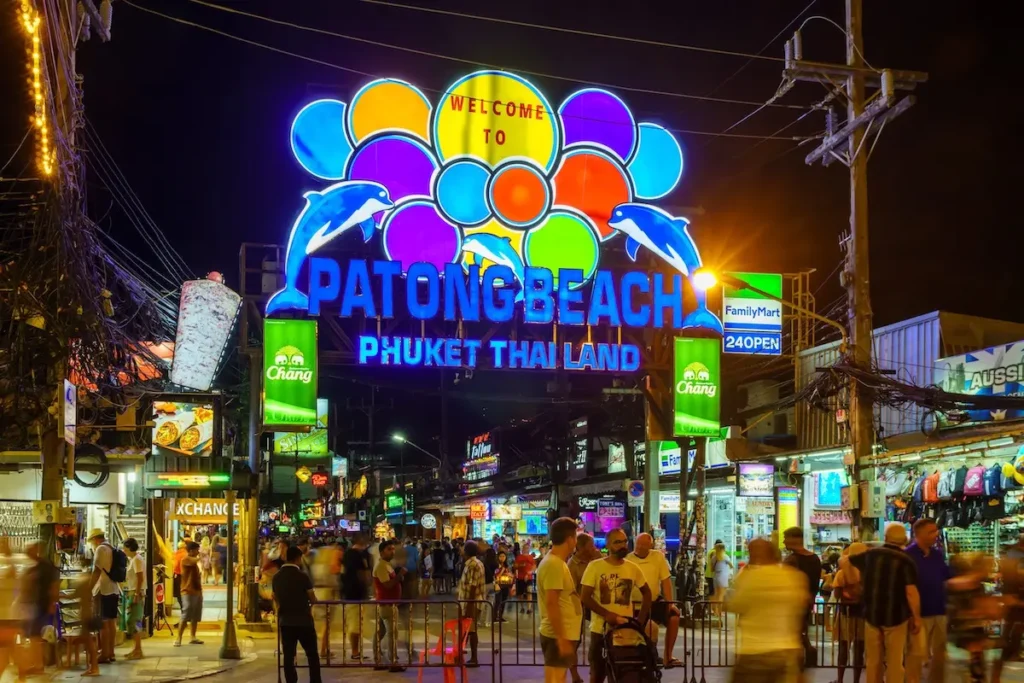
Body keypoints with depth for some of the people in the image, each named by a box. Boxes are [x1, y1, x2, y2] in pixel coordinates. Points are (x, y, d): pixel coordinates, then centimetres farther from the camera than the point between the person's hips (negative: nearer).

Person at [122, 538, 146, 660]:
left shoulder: (136, 559, -14)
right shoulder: (133, 559, 16)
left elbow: (140, 578, -20)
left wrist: (137, 594, -23)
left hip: (136, 593, -10)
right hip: (132, 592, 10)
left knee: (133, 621, -10)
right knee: (132, 621, 14)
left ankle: (138, 651, -8)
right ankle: (136, 649, 20)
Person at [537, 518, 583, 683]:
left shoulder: (557, 563, 14)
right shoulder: (554, 564, -17)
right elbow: (551, 604, -23)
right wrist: (561, 638, -24)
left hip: (564, 634, 10)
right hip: (558, 635, -10)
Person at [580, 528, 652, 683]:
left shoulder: (633, 568, 2)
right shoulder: (595, 566, -7)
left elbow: (646, 592, 15)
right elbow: (585, 598, -10)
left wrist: (641, 618, 3)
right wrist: (607, 615, -21)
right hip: (600, 629, -2)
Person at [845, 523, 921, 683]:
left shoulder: (871, 554, 2)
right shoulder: (905, 560, -10)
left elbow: (843, 561, 14)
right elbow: (911, 592, -18)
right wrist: (916, 618, -10)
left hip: (872, 615, 3)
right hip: (895, 616, -3)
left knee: (873, 660, 12)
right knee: (894, 661, 6)